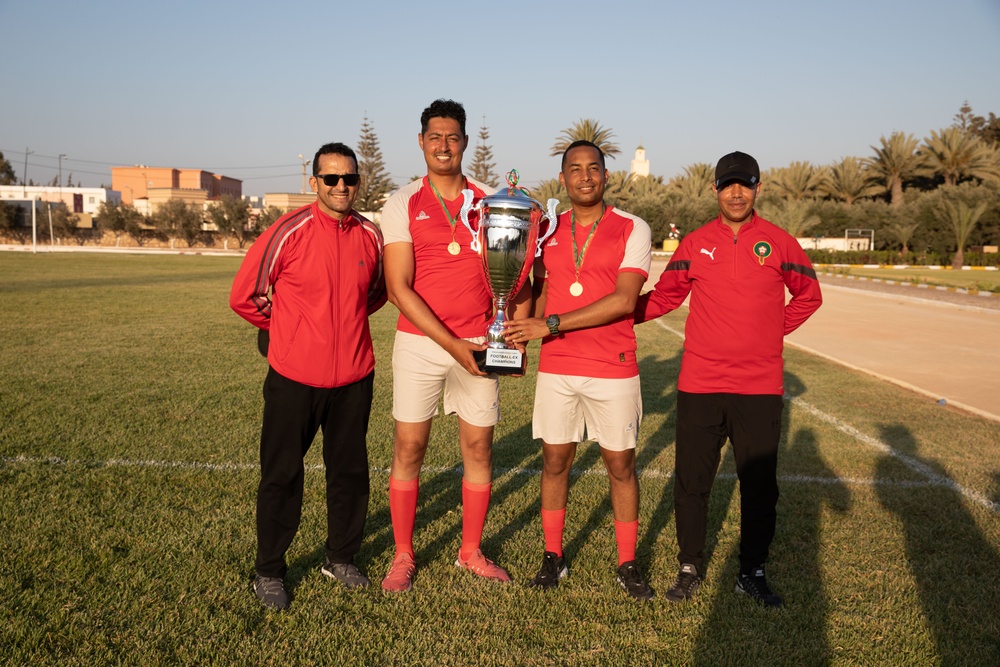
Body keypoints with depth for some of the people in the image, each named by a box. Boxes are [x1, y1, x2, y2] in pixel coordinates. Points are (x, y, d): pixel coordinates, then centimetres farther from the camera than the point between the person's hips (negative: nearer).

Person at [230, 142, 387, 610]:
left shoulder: (371, 235, 1)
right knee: (281, 475, 7)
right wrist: (290, 329, 9)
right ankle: (268, 572, 23)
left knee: (350, 471, 14)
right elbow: (245, 297, -2)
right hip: (294, 378, -3)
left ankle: (341, 558, 33)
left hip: (354, 377, 4)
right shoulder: (289, 232, -11)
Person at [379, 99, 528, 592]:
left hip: (478, 344, 2)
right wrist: (452, 343, -14)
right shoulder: (402, 205, -1)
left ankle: (471, 551, 25)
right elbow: (398, 287, -8)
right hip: (419, 343, -2)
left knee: (478, 447, 7)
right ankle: (403, 555, 20)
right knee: (409, 446, 3)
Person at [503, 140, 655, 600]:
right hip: (555, 368, 3)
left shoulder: (632, 229, -4)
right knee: (555, 461, 8)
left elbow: (624, 300, -14)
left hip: (613, 370, -3)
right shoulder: (546, 231, 8)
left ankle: (628, 564, 20)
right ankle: (553, 556, 24)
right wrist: (523, 338, -7)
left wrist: (551, 325, -18)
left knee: (620, 464, 6)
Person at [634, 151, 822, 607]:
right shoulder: (695, 243, 4)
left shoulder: (779, 243, 3)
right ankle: (691, 569, 24)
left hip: (760, 388, 0)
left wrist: (776, 329, 3)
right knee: (691, 484, 7)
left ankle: (752, 573, 26)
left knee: (759, 487, 9)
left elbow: (808, 295, 14)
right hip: (699, 385, 0)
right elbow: (664, 296, 6)